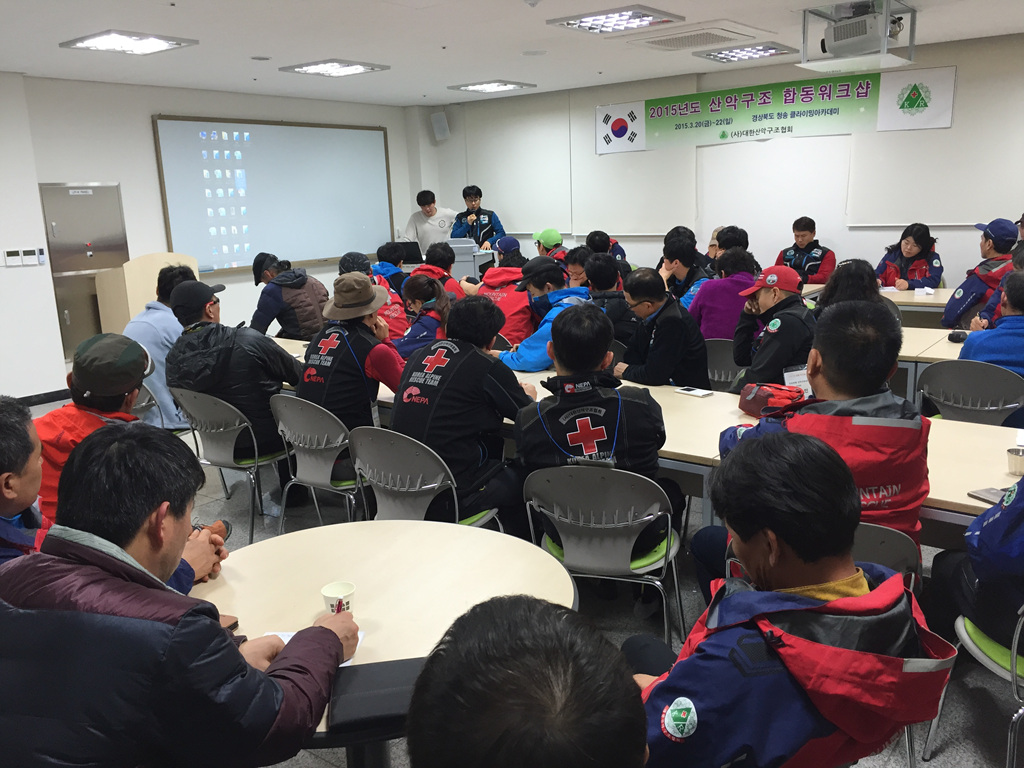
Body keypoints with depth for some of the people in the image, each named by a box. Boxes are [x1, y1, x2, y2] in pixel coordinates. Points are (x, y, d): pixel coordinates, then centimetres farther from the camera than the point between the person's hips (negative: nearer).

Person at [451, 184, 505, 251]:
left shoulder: (490, 215, 10)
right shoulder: (460, 217, 13)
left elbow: (501, 233, 4)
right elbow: (453, 237, 5)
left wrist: (489, 241, -13)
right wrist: (467, 224, -5)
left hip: (485, 252, -1)